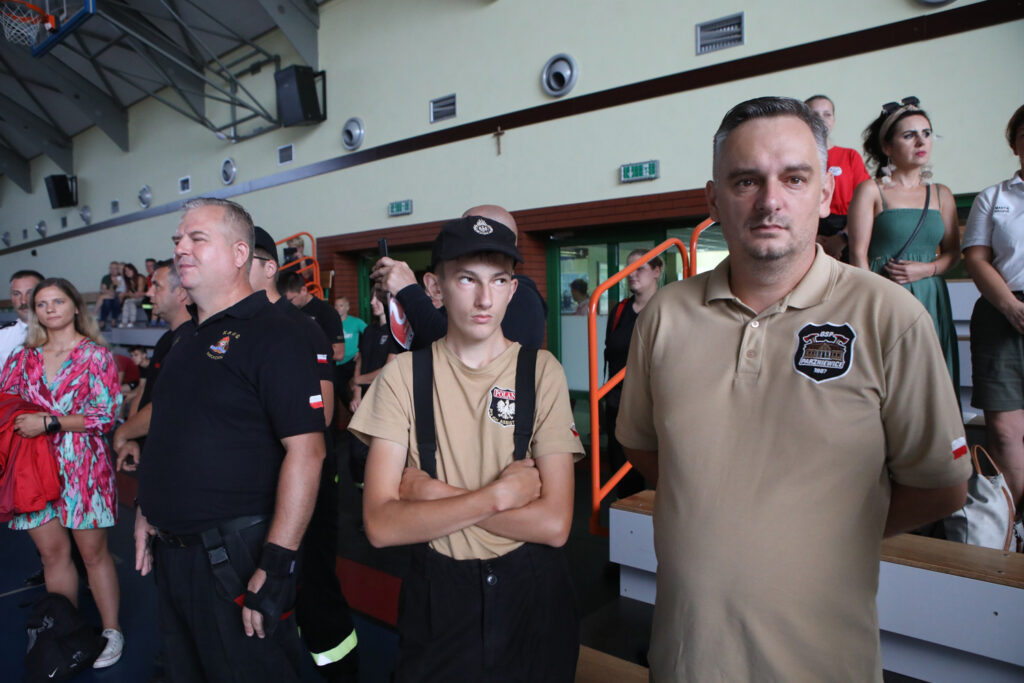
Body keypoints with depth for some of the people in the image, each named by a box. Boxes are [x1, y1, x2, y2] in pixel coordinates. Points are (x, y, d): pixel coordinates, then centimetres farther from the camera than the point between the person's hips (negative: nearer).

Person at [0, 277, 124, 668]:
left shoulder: (95, 354, -3)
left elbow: (106, 414, -10)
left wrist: (49, 422, -15)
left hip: (82, 464, -4)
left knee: (93, 552, 3)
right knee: (52, 552, 9)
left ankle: (111, 632, 17)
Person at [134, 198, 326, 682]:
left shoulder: (272, 335, -17)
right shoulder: (189, 339, 11)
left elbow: (305, 450, -24)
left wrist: (276, 566, -26)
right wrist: (148, 512, 17)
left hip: (236, 559, -8)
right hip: (171, 552, 9)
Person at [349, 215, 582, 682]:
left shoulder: (541, 371, -9)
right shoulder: (403, 374, -7)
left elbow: (553, 524, -15)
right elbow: (381, 525, -14)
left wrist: (433, 494, -16)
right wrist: (498, 495, -19)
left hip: (529, 591, 1)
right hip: (437, 593, 0)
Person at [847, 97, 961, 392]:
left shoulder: (942, 195, 14)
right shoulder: (870, 191, 0)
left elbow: (952, 252, 16)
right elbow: (858, 253, -7)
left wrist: (927, 269, -6)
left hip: (931, 300, 5)